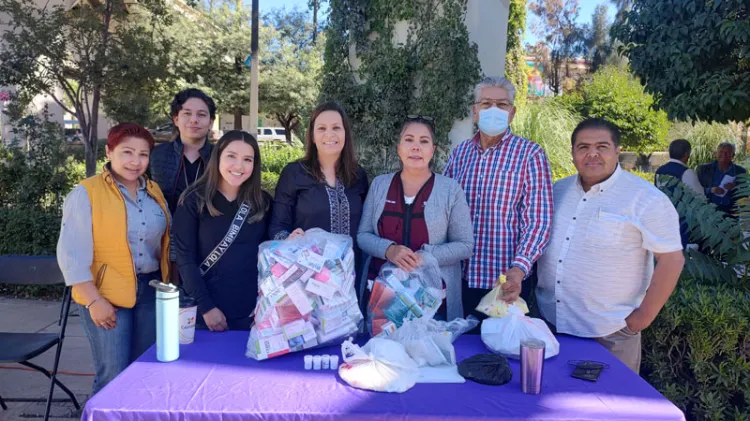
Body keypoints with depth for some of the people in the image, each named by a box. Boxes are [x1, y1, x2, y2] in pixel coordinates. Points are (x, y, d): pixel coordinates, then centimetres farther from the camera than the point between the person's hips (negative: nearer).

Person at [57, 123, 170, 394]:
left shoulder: (154, 192, 8)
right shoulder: (85, 193, -9)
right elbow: (72, 255, -12)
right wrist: (93, 301, -15)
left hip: (151, 291, 5)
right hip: (106, 295, -5)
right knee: (113, 376, 0)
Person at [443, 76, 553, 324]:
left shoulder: (530, 154, -6)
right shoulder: (459, 153, 7)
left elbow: (538, 220, -12)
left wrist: (518, 269, -24)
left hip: (507, 282, -3)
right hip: (461, 277, 4)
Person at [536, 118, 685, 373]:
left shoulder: (645, 199, -12)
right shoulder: (558, 190, 6)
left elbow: (671, 260, -13)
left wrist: (644, 316, -13)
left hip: (610, 332, -5)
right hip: (550, 322, 5)